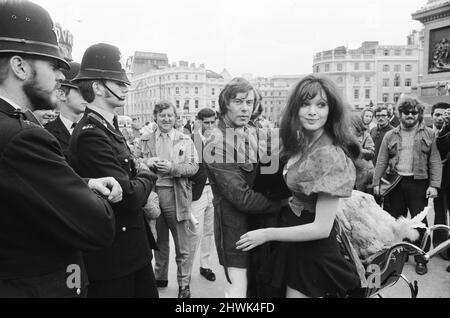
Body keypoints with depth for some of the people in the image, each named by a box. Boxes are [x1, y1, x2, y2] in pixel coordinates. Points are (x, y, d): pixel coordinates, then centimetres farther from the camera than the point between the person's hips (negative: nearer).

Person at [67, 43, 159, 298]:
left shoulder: (110, 127, 9)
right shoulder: (92, 134, -21)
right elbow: (130, 198, -24)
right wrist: (147, 175, -6)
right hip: (113, 256, -9)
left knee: (148, 292, 17)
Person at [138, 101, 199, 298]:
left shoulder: (185, 140, 4)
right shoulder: (145, 140, 10)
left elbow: (193, 167, -4)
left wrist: (172, 167, -19)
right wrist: (147, 162, -13)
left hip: (177, 195, -2)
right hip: (153, 193, 2)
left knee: (183, 245, 2)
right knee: (159, 242, 18)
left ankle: (184, 284, 17)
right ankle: (160, 277, 35)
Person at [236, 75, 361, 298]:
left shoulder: (330, 155, -26)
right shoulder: (303, 143, 1)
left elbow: (322, 228, -26)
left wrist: (267, 234, -20)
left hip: (313, 249, -8)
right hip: (297, 240, 8)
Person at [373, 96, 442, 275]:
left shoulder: (429, 135, 4)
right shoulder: (390, 136, 9)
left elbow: (435, 162, 0)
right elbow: (381, 161, 6)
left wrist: (434, 185, -9)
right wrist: (376, 183, 1)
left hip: (418, 183, -2)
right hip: (395, 182, 2)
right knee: (395, 220, 9)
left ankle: (421, 259, 14)